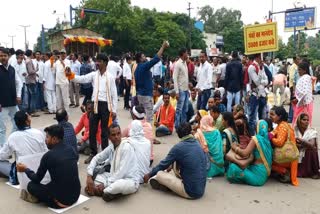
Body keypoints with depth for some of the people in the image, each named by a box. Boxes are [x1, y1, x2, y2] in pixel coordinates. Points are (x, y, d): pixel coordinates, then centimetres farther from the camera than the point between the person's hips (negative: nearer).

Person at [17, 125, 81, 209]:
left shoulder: (48, 155, -13)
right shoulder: (71, 150, 4)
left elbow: (37, 179, 0)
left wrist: (26, 169, 18)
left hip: (61, 198, -6)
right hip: (76, 195, 6)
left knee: (31, 185, 12)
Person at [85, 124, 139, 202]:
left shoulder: (127, 147, -20)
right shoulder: (111, 147, 1)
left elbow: (121, 172, -24)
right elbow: (96, 159, 7)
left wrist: (104, 184, -21)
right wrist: (89, 176, -8)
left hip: (129, 180, -7)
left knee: (119, 184, -41)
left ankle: (102, 191, -10)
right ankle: (111, 191, -14)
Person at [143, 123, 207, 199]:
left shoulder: (178, 147, -14)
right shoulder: (197, 144, 5)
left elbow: (164, 164, -2)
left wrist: (149, 175, 13)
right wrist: (171, 166, 29)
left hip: (191, 191, -7)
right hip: (201, 190, 7)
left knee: (159, 174, -6)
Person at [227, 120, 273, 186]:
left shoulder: (256, 138, -14)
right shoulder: (266, 139, 9)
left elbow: (245, 153, -21)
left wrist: (235, 148, -3)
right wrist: (239, 148, 16)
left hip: (258, 172, -8)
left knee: (233, 167, -17)